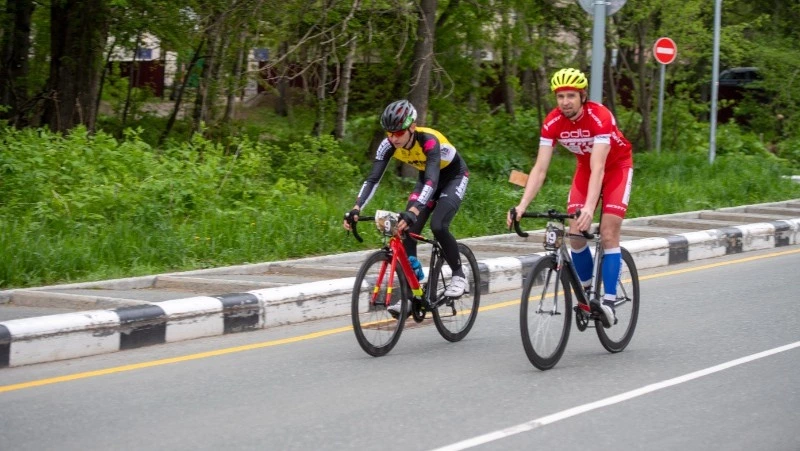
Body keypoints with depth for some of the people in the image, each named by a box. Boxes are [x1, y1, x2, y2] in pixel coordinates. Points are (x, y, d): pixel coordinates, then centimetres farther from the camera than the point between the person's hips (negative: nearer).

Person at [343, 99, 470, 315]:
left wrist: (412, 212, -62)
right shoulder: (389, 145, -22)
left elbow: (432, 181, -48)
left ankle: (459, 275, -4)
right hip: (426, 178, 6)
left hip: (454, 177, -6)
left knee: (438, 226, -26)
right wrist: (356, 209, -40)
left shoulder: (428, 141, -37)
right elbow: (373, 178, -25)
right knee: (408, 231, -10)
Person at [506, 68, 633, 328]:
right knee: (575, 234, -8)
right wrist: (523, 205, -36)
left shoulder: (600, 117, -34)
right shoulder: (553, 123, -21)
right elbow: (540, 168, -23)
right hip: (585, 166, 4)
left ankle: (608, 301, -15)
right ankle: (585, 292, 11)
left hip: (616, 166, -4)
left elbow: (598, 168, -41)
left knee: (608, 234, -15)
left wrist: (589, 207, -54)